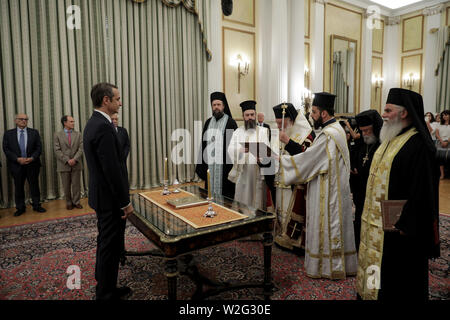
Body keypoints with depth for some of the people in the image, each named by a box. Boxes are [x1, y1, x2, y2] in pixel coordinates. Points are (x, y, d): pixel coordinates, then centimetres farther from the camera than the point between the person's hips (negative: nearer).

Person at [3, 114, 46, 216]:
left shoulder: (34, 132, 6)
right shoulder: (8, 134, 5)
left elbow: (39, 147, 1)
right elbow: (6, 149, 0)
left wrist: (32, 158, -14)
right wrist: (17, 159, -14)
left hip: (32, 164, 0)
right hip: (16, 165, 0)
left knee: (34, 185, 6)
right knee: (18, 187, 8)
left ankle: (36, 205, 17)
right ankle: (20, 208, 19)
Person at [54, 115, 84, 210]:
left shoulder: (78, 134, 8)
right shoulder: (57, 135, 3)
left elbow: (81, 148, 0)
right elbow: (57, 150, -4)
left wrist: (74, 159, -13)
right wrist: (67, 160, -14)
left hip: (76, 164, 1)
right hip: (64, 165, -1)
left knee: (76, 185, 5)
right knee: (66, 186, 7)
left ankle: (76, 202, 17)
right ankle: (69, 202, 20)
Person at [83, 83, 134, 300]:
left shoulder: (93, 123, 11)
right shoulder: (103, 127, -22)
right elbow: (112, 170, -25)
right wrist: (125, 202, -18)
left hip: (102, 194, 11)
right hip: (110, 199, -11)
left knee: (106, 243, 20)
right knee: (110, 245, 3)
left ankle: (106, 288, 35)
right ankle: (106, 294, 19)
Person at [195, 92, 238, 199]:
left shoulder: (230, 122, -5)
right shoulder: (208, 122, 12)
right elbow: (203, 143, 14)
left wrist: (232, 166, -13)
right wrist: (201, 163, 9)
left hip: (223, 165, -5)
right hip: (209, 165, 5)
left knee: (224, 193, 1)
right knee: (210, 190, 12)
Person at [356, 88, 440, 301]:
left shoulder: (418, 145, -19)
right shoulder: (391, 139, 10)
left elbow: (421, 191, -22)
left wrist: (405, 226, -21)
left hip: (394, 226, -9)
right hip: (377, 223, 9)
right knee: (376, 272, 21)